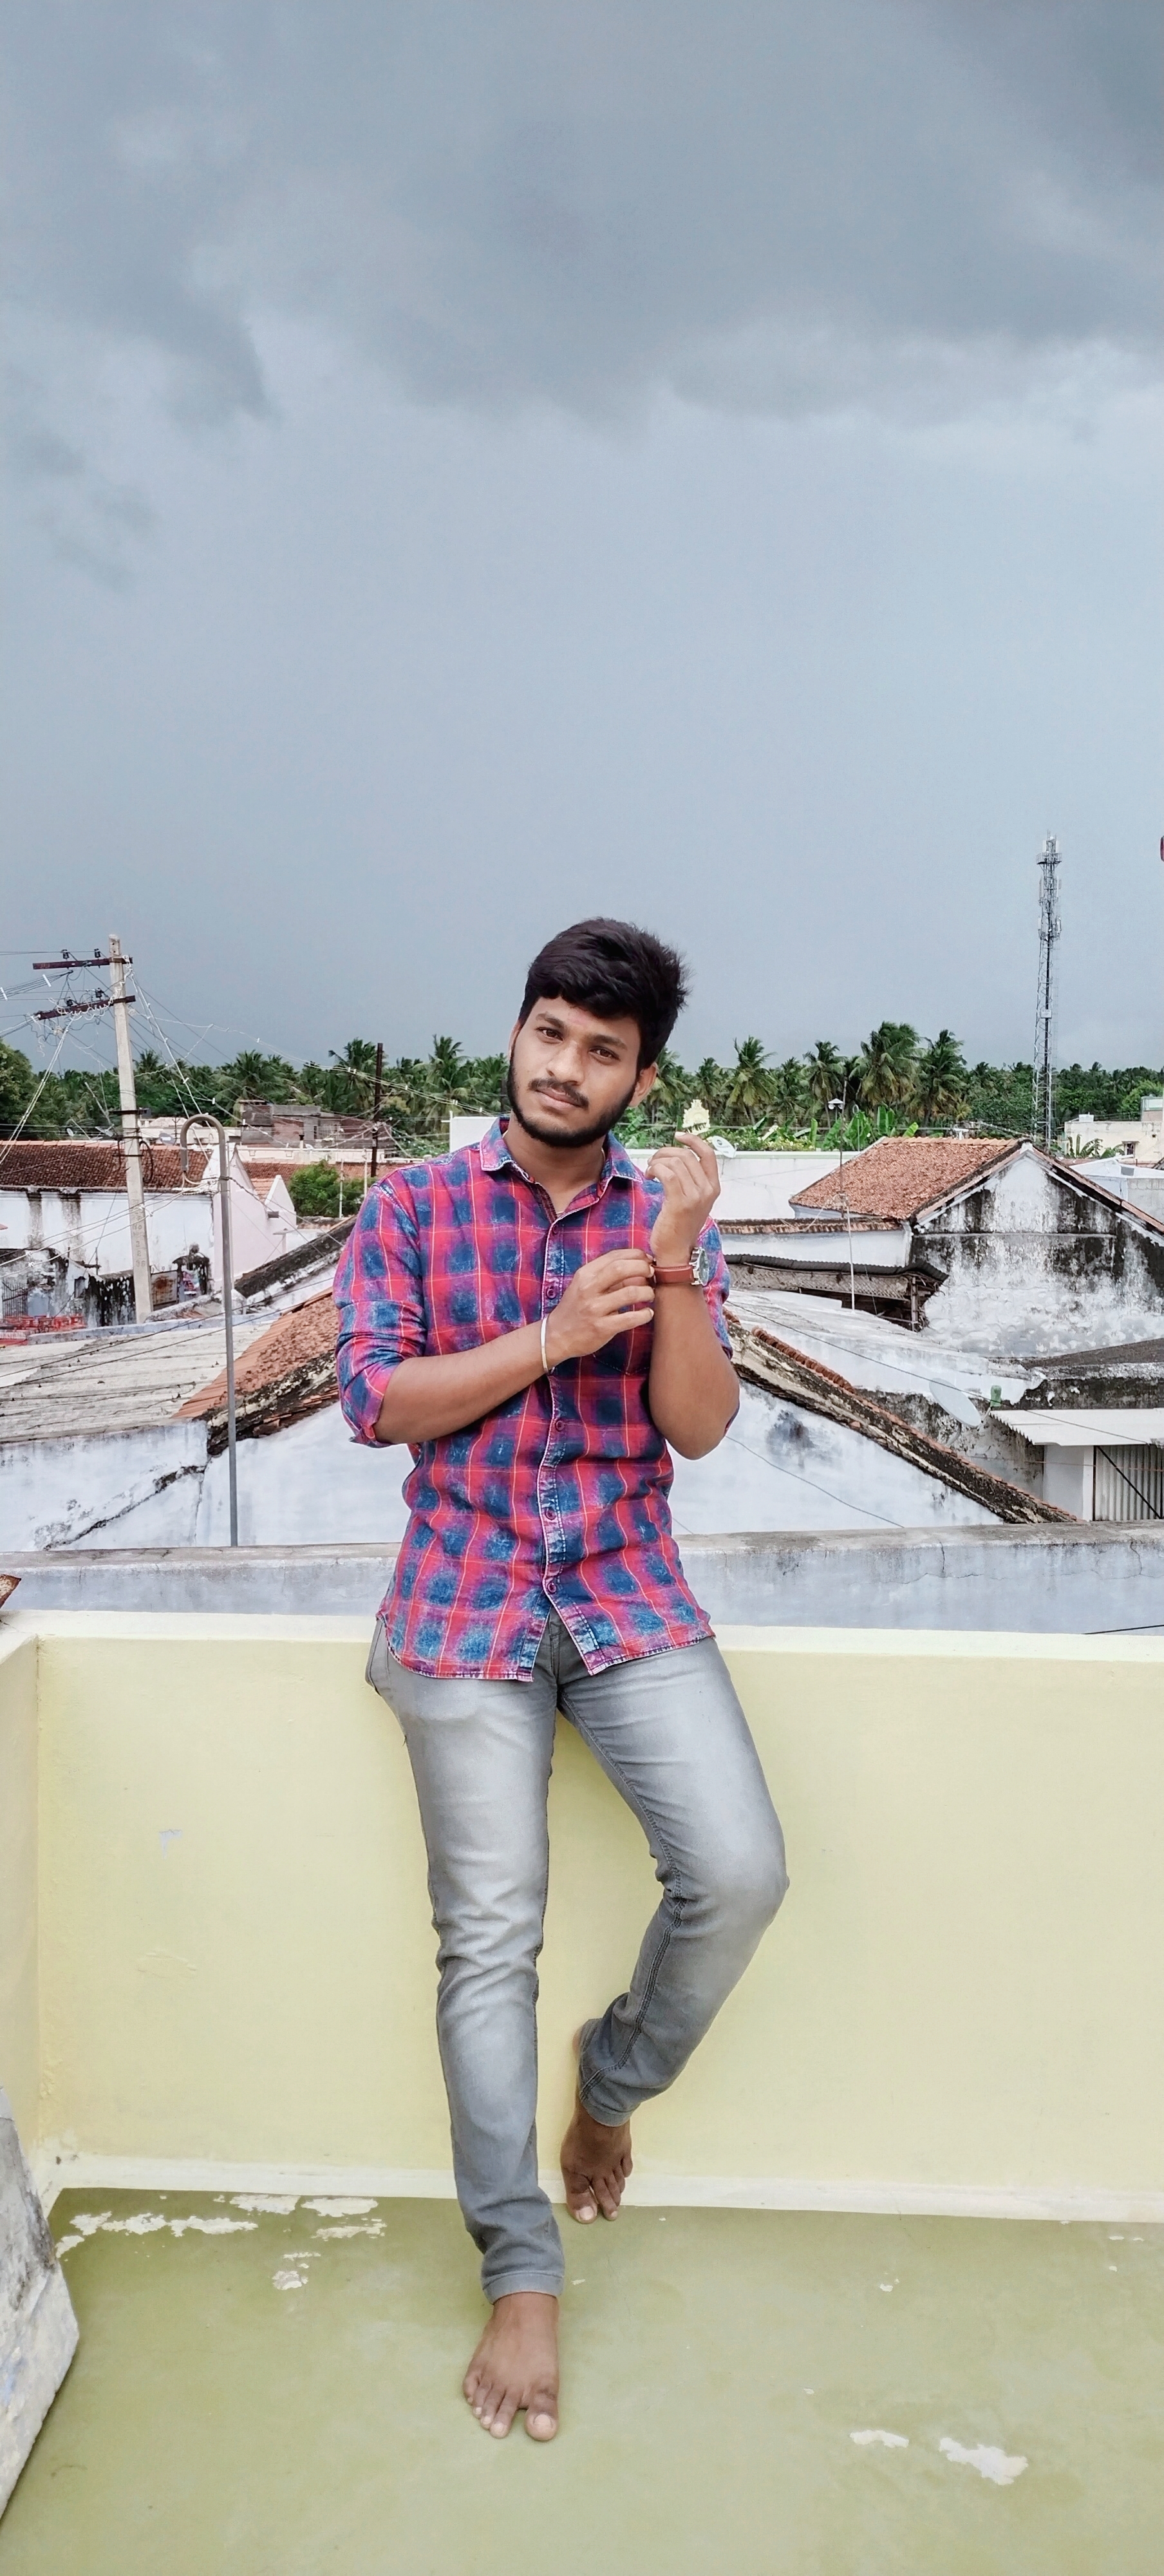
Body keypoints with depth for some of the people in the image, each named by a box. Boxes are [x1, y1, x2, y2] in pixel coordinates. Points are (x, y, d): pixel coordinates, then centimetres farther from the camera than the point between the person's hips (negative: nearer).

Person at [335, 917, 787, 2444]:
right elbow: (374, 1400, -7)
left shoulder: (669, 1219, 5)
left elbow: (699, 1428, -4)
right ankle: (521, 2275, 15)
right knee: (491, 1939, -1)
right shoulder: (412, 1209, 2)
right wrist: (553, 1336, -16)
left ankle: (615, 2086, 18)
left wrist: (678, 1260, -19)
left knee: (740, 1874, -14)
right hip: (467, 1613, -1)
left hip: (629, 1600, 2)